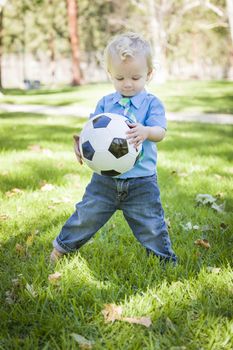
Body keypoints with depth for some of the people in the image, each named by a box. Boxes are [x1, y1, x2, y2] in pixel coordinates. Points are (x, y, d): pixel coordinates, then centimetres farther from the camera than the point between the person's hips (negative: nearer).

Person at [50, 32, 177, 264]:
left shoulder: (152, 103, -3)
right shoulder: (105, 103, 5)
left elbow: (160, 131, -16)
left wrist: (145, 131, -40)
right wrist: (81, 142, -21)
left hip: (141, 183, -2)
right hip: (105, 178, 2)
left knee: (151, 226, 5)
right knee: (86, 217, 12)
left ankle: (166, 261, 27)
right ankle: (63, 247, 36)